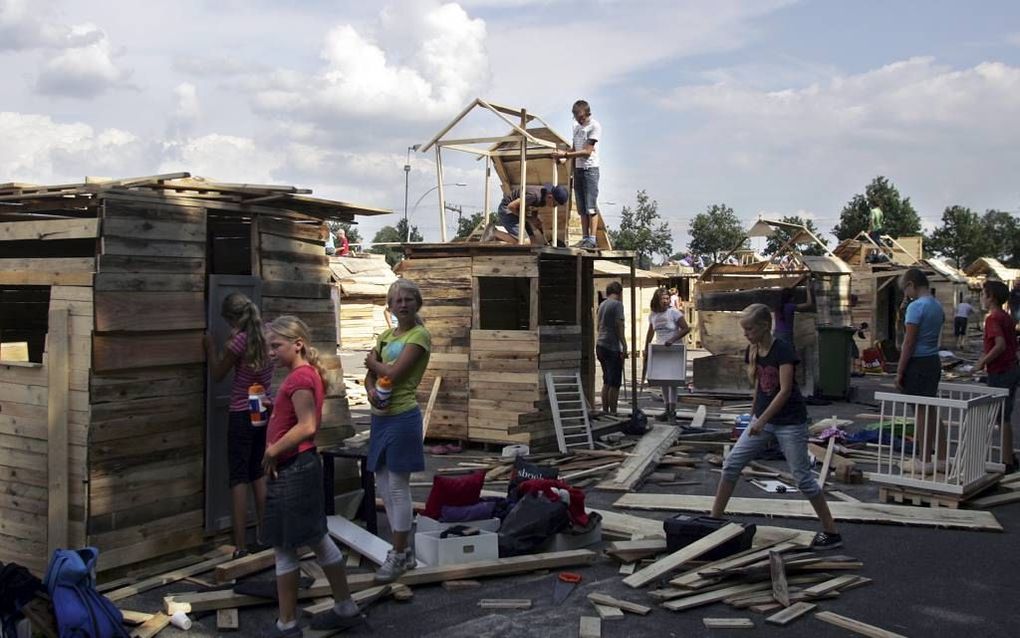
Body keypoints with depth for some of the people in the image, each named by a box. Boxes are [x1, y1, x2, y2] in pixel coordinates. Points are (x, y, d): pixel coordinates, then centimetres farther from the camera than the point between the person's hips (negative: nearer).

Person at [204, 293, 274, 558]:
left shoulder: (239, 341, -17)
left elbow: (217, 374, -2)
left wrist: (211, 347, 9)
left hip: (242, 414, -6)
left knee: (239, 478, -1)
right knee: (258, 473, 17)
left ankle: (240, 547, -2)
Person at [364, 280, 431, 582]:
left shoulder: (419, 336, -9)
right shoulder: (385, 336, 13)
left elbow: (394, 373, -18)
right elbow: (370, 376, 11)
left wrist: (373, 362, 1)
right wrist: (371, 390, -11)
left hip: (402, 417, -8)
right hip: (380, 416, 8)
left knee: (398, 487, -2)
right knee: (384, 485, 13)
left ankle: (399, 555, 10)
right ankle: (404, 550, 25)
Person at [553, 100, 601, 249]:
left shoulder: (594, 126, -7)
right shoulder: (577, 127, 16)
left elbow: (587, 152, -14)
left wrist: (565, 154, -18)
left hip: (590, 169, -7)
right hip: (578, 169, 7)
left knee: (590, 205, -10)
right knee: (581, 207, 5)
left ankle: (592, 239, -10)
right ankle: (585, 238, 6)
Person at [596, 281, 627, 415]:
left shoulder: (602, 305, 15)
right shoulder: (617, 304, -9)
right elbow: (619, 327, -15)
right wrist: (624, 346, -13)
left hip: (600, 345, 8)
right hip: (612, 347, -8)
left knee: (606, 381, 15)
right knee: (615, 383, -3)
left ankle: (605, 410, 17)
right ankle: (612, 412, -2)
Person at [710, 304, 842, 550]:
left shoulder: (783, 350, -18)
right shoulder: (752, 351, 2)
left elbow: (785, 391, -21)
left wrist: (761, 421, -22)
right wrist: (756, 417, 9)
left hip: (790, 422, -7)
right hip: (763, 419, 7)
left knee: (803, 477, -2)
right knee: (731, 464, 2)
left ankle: (831, 532, 10)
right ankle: (715, 518, 11)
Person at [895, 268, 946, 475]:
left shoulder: (916, 307, -16)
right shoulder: (938, 306, 12)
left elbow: (908, 343, -17)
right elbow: (933, 336, 16)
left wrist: (899, 372, -12)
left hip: (918, 363, -9)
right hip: (934, 361, 9)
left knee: (921, 412, -2)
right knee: (932, 411, 14)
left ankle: (924, 461, 4)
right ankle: (941, 458, 20)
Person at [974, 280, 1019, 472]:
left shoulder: (993, 319, -16)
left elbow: (1000, 345, -27)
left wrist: (983, 362, -18)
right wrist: (986, 357, 17)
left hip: (1000, 373, -9)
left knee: (1002, 419, -3)